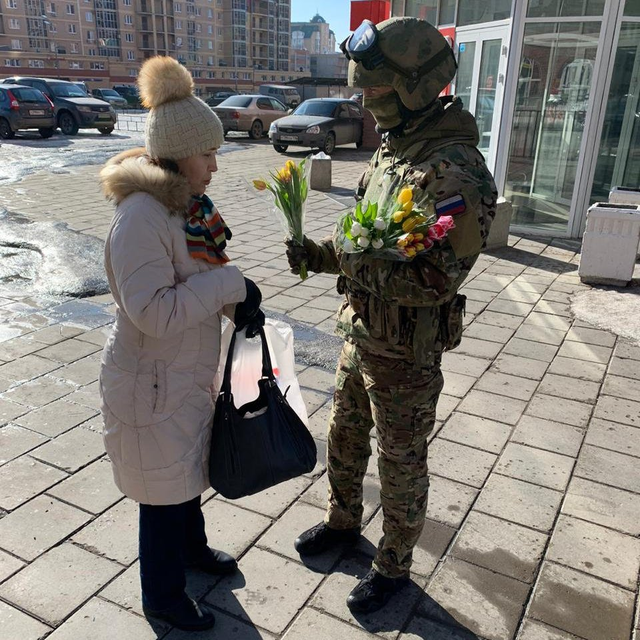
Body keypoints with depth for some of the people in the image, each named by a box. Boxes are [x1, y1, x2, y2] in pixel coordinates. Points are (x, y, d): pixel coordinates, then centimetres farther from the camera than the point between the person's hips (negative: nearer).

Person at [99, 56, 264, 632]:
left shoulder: (187, 205, 2)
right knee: (164, 490, 10)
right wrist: (231, 282, -27)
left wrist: (239, 303, -6)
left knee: (187, 470, 27)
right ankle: (162, 595, 34)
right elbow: (153, 311, -33)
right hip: (152, 385, -9)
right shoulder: (140, 218, -27)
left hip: (188, 374, 9)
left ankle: (192, 548, 52)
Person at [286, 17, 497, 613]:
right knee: (344, 436, 24)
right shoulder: (390, 148, 5)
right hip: (360, 335, 8)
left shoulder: (455, 172, -25)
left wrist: (348, 259, -24)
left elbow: (434, 280, -28)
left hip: (405, 353, -8)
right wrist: (321, 253, -3)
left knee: (401, 463, 12)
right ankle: (342, 519, 50)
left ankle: (394, 564, 37)